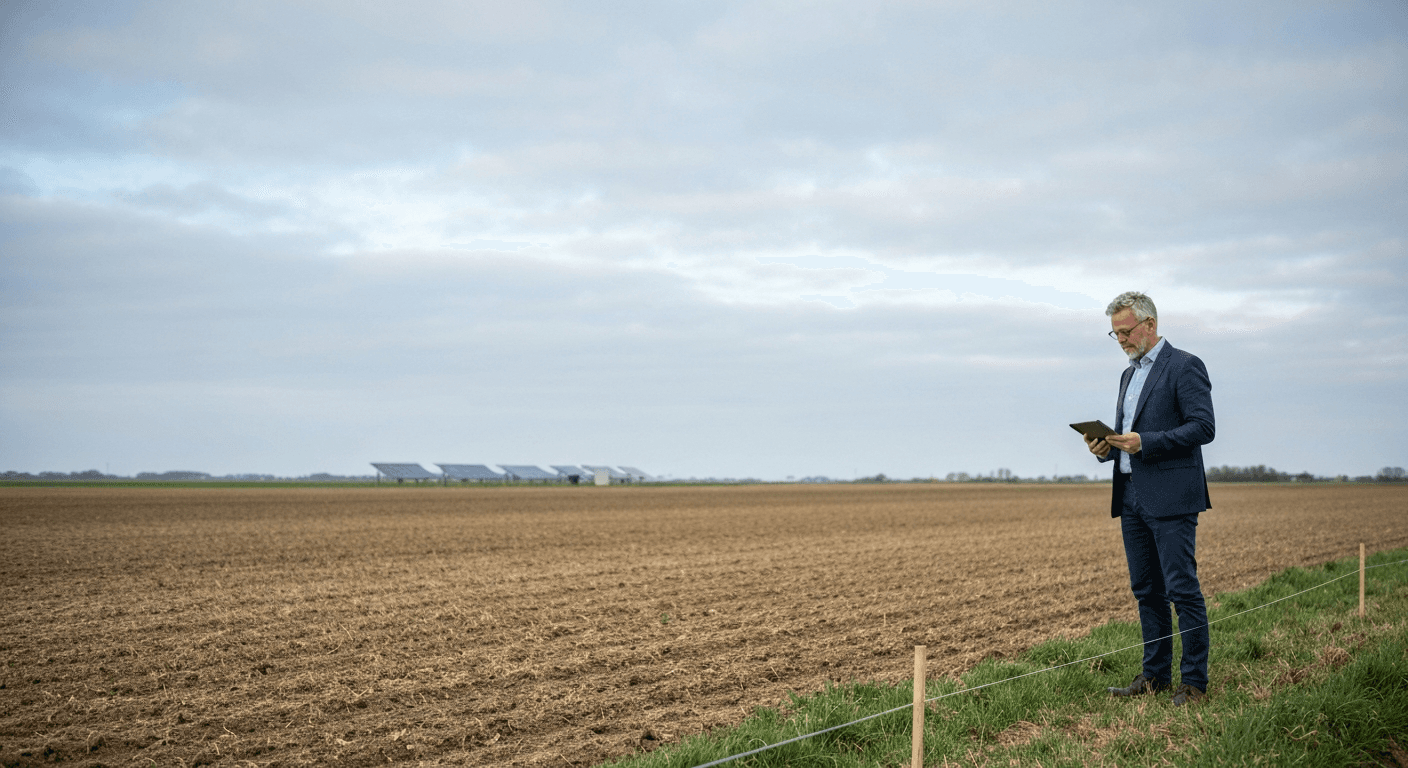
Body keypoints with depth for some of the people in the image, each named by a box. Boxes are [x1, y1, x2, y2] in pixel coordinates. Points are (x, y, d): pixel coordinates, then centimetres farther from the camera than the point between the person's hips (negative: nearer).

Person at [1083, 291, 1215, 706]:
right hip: (1131, 497, 8)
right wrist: (1107, 447, 3)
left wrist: (1144, 442, -20)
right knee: (1146, 590, 11)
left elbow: (1203, 427, -14)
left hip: (1170, 498, -8)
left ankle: (1194, 680, 0)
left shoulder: (1184, 367, -6)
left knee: (1182, 589, -7)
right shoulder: (1129, 374, 20)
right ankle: (1155, 675, 18)